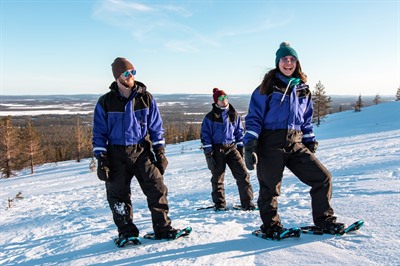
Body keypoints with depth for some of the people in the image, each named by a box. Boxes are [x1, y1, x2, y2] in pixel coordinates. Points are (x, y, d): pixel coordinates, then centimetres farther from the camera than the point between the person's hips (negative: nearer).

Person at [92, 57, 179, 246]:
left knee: (157, 189, -3)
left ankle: (163, 228, 11)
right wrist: (101, 159, -5)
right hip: (116, 155, 0)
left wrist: (160, 152, 2)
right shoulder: (105, 102, -1)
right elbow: (99, 133, 2)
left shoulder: (145, 98, 1)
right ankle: (126, 232, 21)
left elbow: (156, 127, 6)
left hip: (142, 151, 0)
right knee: (118, 195, 6)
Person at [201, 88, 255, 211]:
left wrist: (240, 148, 10)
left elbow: (239, 132, 16)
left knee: (243, 174, -7)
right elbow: (205, 135, -1)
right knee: (217, 178, 6)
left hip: (232, 148, 2)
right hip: (217, 149, -2)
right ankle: (219, 204, 19)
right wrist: (208, 152, -7)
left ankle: (247, 203, 2)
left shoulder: (234, 115, 10)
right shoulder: (210, 117, 0)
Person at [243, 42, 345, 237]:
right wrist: (249, 144, -14)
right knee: (270, 188, 3)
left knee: (323, 178, 1)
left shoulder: (303, 89, 15)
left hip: (296, 144, 5)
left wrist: (310, 141, 16)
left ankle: (323, 220, 18)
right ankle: (270, 226, 26)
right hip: (270, 143, -4)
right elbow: (254, 117, -5)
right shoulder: (267, 87, -1)